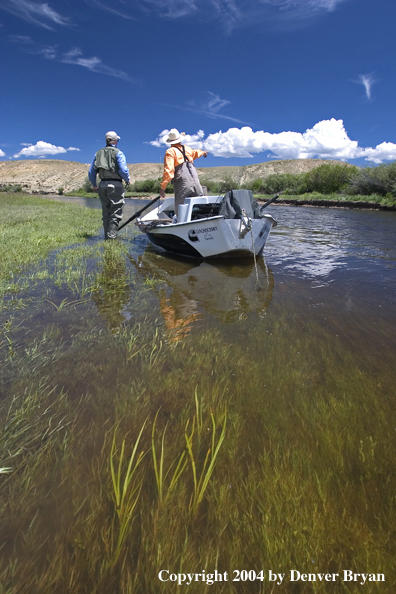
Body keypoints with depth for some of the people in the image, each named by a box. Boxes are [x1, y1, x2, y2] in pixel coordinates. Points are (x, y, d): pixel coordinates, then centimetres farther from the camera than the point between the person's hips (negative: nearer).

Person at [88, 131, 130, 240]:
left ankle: (107, 236, 15)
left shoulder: (98, 153, 14)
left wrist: (94, 185, 27)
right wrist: (127, 180, 5)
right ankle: (111, 236, -10)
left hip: (102, 185, 6)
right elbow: (123, 170, -13)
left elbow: (91, 172, 14)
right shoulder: (118, 153, -2)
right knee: (115, 212, -3)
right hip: (115, 185, -5)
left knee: (106, 212, 13)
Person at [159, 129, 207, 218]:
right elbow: (196, 153, 44)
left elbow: (168, 171, -10)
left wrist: (162, 187, -9)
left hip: (182, 184, -5)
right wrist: (203, 152, 67)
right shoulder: (187, 149, 20)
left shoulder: (170, 152, 2)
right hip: (195, 182, 5)